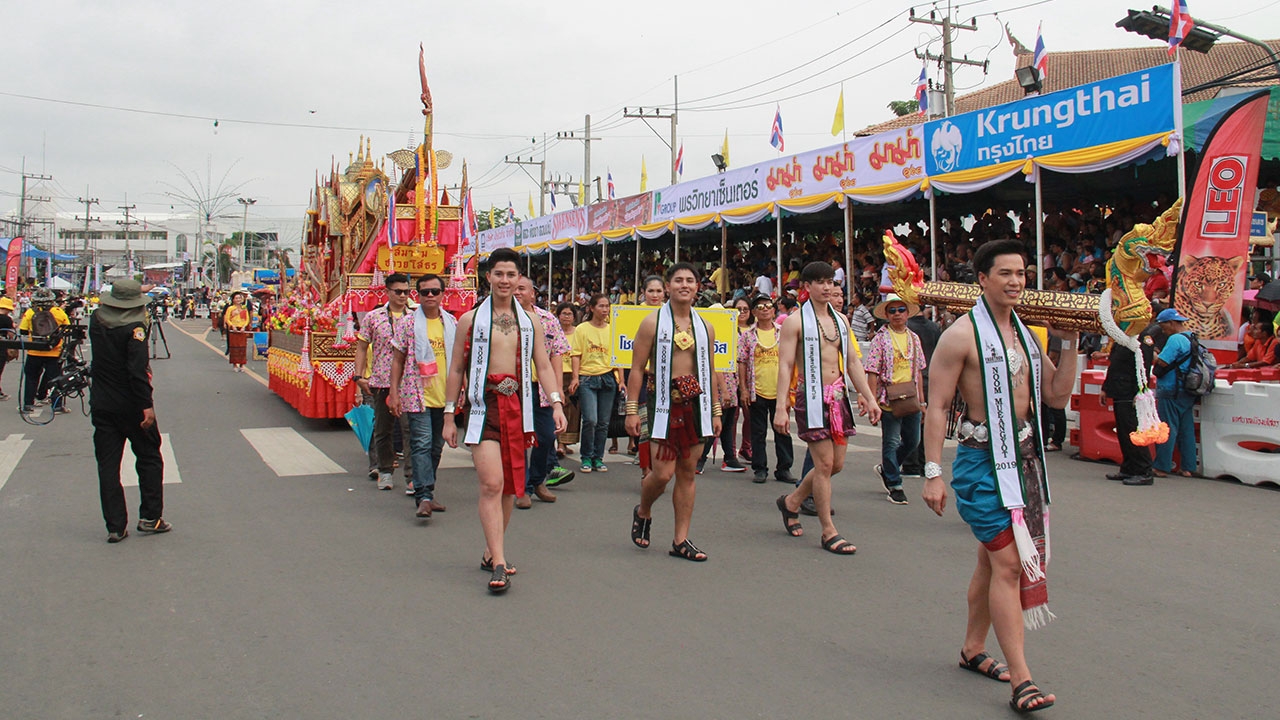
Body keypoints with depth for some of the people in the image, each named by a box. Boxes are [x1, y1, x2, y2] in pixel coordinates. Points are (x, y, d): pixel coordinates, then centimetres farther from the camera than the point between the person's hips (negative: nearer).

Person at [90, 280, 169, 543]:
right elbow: (137, 371, -24)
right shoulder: (134, 327, -17)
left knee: (107, 464, 7)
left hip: (101, 404, 5)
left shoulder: (97, 319, 0)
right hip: (130, 405, -5)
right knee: (149, 458, 11)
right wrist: (147, 405, -23)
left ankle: (115, 526, 8)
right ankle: (150, 517, 13)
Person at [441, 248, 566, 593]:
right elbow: (456, 369, 7)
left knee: (509, 487, 9)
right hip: (484, 406, -3)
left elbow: (543, 366, 11)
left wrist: (556, 402, -3)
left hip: (517, 406, 4)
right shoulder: (470, 319, 4)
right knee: (491, 484, -14)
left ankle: (491, 552, 25)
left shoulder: (530, 321, 12)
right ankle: (499, 565, -14)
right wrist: (449, 415, 4)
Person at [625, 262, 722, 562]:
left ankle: (681, 540, 14)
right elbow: (637, 368, -3)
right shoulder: (653, 323, -1)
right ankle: (642, 512, 25)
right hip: (664, 403, -4)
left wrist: (715, 411, 13)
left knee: (687, 472, 6)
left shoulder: (705, 327, 12)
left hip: (696, 403, 4)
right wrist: (632, 409, -9)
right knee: (662, 473, -8)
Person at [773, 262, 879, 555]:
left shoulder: (840, 319, 14)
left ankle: (792, 502, 30)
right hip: (812, 397, -7)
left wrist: (869, 397, 8)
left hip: (839, 395, 7)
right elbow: (785, 365, -10)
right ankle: (829, 533, 5)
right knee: (824, 463, -5)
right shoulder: (795, 321, -5)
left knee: (837, 463, 9)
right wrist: (781, 407, -17)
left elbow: (852, 361, 15)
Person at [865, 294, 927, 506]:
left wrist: (921, 399, 12)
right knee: (891, 442, 0)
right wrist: (873, 401, -14)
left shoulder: (914, 338, 11)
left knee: (912, 441, 10)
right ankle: (894, 486, 10)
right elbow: (872, 372, -8)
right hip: (889, 398, -5)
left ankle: (885, 468, 32)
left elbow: (919, 371, 16)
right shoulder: (881, 338, -5)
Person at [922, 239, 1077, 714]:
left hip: (1025, 456, 8)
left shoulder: (1026, 332, 12)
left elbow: (1058, 396, 14)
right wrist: (933, 473, -16)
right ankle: (1020, 679, -7)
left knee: (992, 559, 16)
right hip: (983, 460, -7)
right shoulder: (962, 335, -10)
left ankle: (973, 649, 30)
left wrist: (1069, 345, 3)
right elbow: (936, 406, -12)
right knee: (1008, 563, -11)